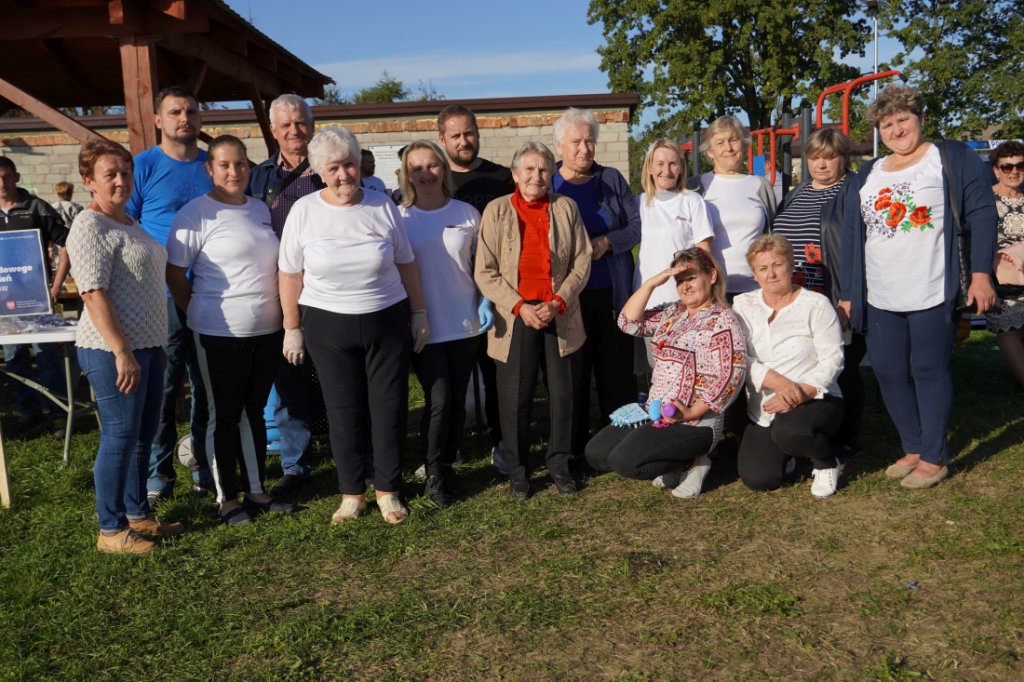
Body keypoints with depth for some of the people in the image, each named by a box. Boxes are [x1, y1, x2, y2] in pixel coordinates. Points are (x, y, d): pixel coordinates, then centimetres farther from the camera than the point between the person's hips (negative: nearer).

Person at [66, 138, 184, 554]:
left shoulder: (129, 222, 15)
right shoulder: (91, 227, -12)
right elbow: (94, 295, -19)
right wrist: (122, 353, -23)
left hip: (147, 346, 9)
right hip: (113, 351, -9)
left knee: (143, 435, 15)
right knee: (120, 437, -2)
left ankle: (138, 514, 28)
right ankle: (111, 530, 11)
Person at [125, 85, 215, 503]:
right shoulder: (143, 166, -2)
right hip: (164, 297, -4)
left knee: (208, 386, 11)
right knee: (162, 388, 1)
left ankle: (205, 468, 25)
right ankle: (158, 472, 15)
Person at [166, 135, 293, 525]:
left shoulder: (260, 209, 10)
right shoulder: (197, 213, -10)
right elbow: (174, 273, -8)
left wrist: (279, 315, 11)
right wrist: (201, 315, 0)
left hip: (267, 330, 6)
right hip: (221, 333, -6)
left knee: (254, 411, 15)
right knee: (224, 416, 6)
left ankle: (255, 489, 27)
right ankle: (227, 498, 18)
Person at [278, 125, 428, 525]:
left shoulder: (382, 207, 0)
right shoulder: (304, 211, -2)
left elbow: (406, 264, 7)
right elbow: (290, 274, 2)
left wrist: (419, 313, 7)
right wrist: (292, 328, 1)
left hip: (388, 321, 1)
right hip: (328, 326, 0)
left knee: (389, 406, 4)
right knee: (343, 411, 6)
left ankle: (388, 490, 20)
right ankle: (351, 493, 20)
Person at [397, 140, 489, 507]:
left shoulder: (467, 214, 3)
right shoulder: (399, 218, -1)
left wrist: (485, 301, -2)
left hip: (465, 324, 2)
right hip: (424, 327, -2)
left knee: (457, 401, 10)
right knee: (438, 401, -8)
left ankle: (448, 466, 27)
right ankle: (434, 474, 10)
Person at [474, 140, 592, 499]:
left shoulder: (566, 208, 7)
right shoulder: (496, 210, 1)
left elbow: (582, 261, 4)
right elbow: (485, 272, -3)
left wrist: (558, 302, -9)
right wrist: (519, 306, -13)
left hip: (560, 315, 2)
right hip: (515, 317, -1)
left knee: (563, 394, 7)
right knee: (515, 399, 2)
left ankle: (560, 465, 23)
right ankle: (517, 471, 18)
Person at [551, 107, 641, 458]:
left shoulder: (611, 179, 8)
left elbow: (638, 224, 7)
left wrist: (608, 242, -10)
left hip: (612, 294, 2)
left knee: (618, 371, 7)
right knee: (572, 374, 5)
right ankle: (574, 451, 17)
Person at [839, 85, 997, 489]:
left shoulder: (952, 159, 4)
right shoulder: (866, 176, 17)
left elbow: (981, 213, -2)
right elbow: (850, 236, 17)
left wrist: (981, 274, -10)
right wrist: (847, 293, 14)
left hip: (932, 293, -5)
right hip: (881, 299, 5)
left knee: (929, 371, -1)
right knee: (888, 372, 6)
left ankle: (934, 458, 12)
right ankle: (913, 449, 22)